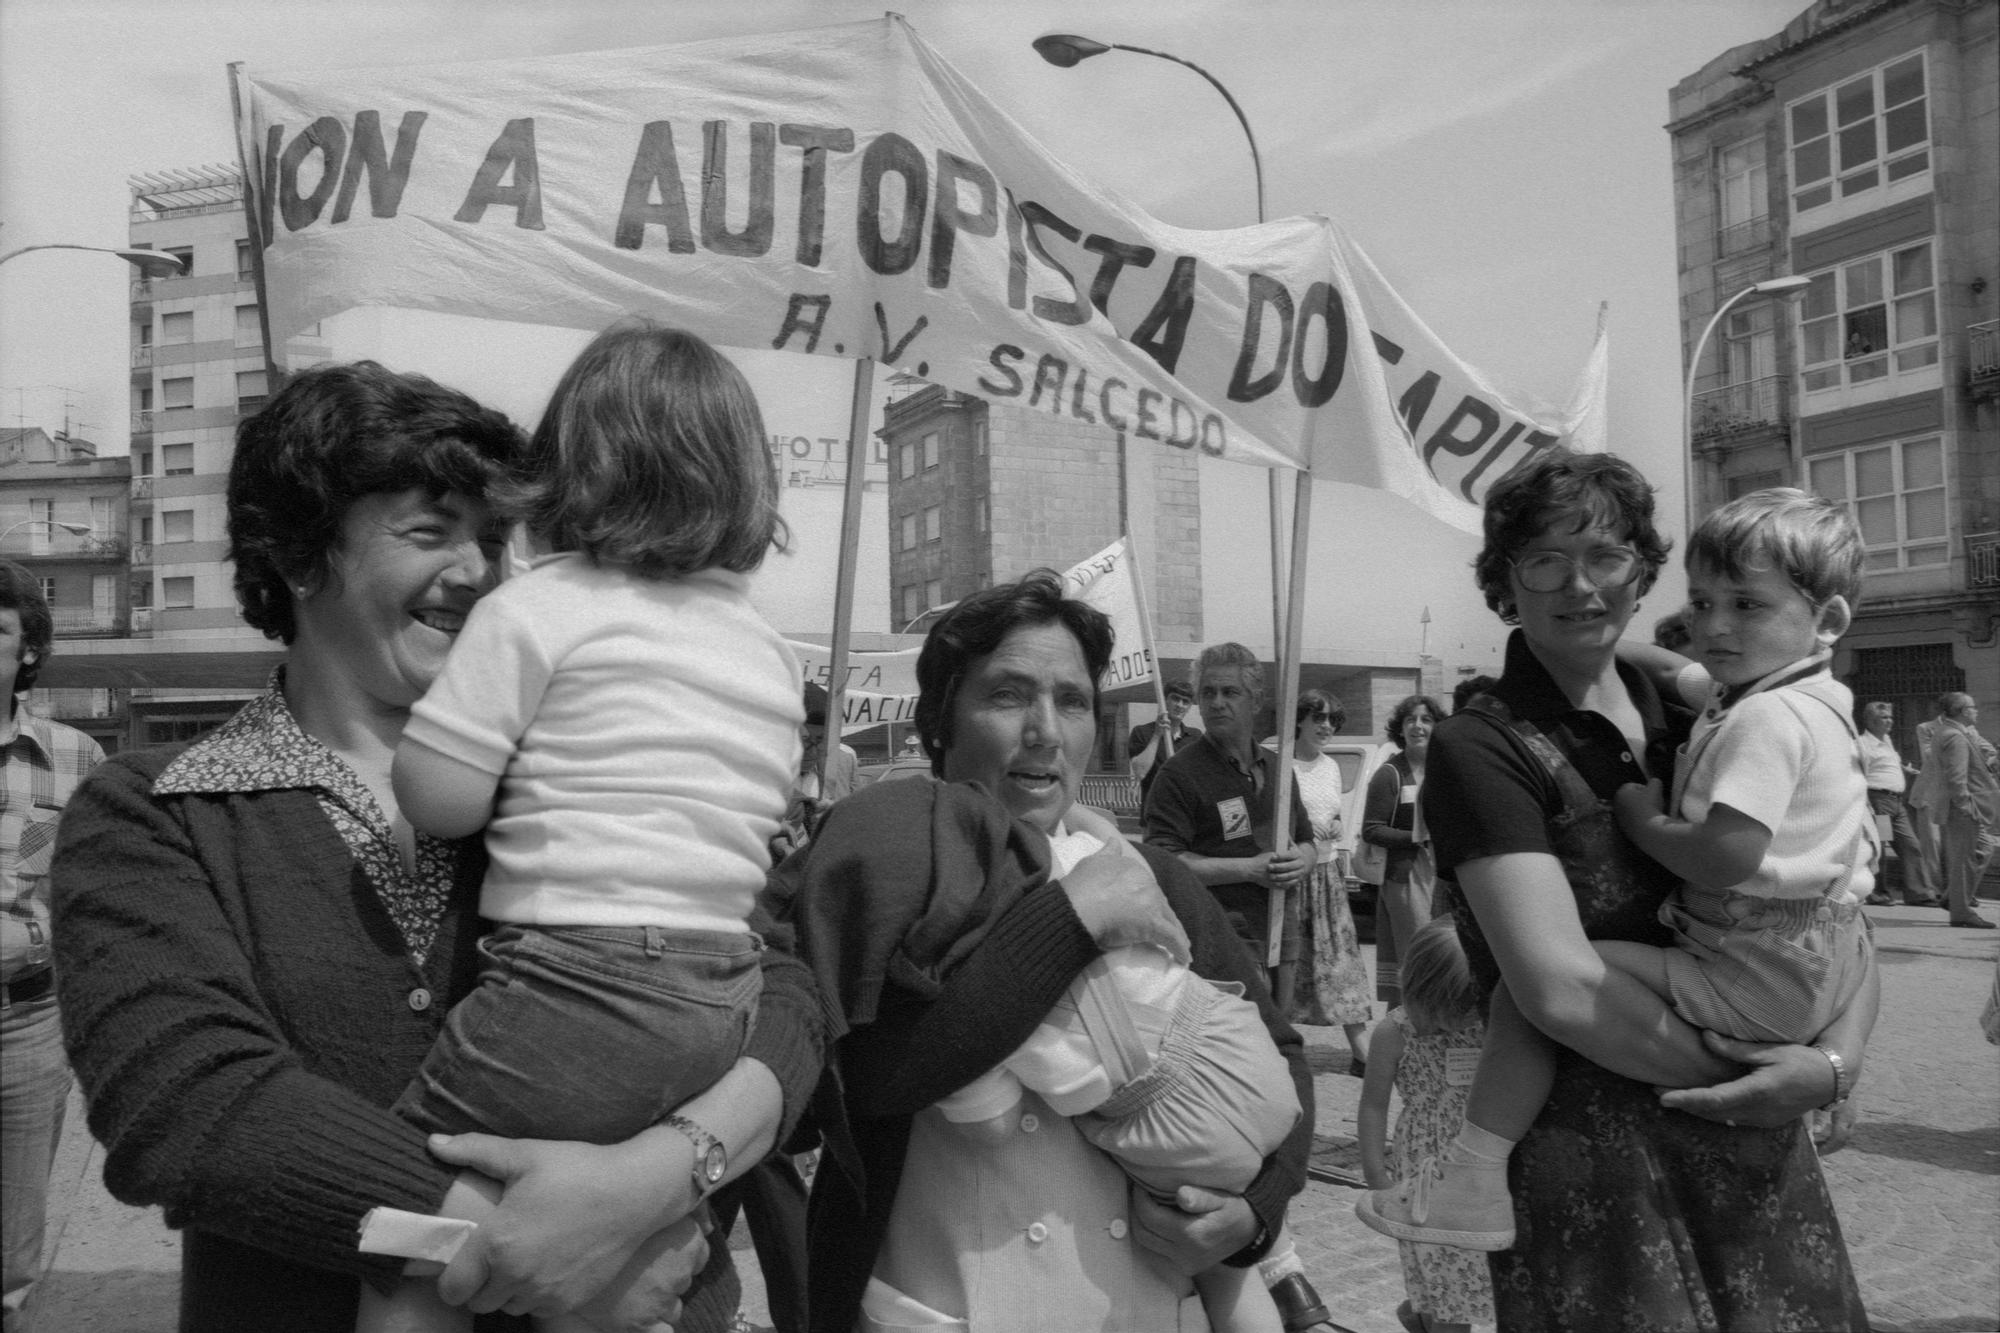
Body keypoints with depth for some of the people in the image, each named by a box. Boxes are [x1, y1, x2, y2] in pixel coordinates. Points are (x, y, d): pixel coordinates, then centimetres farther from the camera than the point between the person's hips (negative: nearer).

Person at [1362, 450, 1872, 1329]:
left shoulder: (1696, 728, 7)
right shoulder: (1482, 751, -11)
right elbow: (1562, 989, -21)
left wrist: (1839, 1059, -9)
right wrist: (1739, 1077, -12)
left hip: (1761, 1145, 6)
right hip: (1595, 1158, -5)